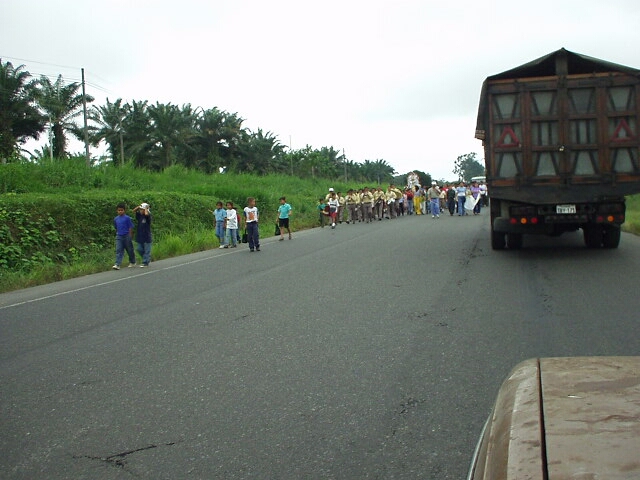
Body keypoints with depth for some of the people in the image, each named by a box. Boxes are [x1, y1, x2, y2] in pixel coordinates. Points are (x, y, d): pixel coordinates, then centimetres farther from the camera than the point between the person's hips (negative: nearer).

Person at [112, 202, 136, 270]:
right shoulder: (116, 219, 6)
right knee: (118, 251, -9)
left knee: (130, 250, 10)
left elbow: (130, 227, -6)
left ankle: (133, 262, 31)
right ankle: (117, 265, -17)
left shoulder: (127, 218, -8)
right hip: (119, 237, 3)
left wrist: (130, 236, -8)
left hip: (127, 236, -3)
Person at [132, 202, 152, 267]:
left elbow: (146, 214, -34)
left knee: (146, 250, 0)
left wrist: (146, 208, -16)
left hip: (146, 237, -7)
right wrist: (139, 206, -2)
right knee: (139, 249, 11)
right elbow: (134, 211, 10)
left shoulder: (148, 216, -13)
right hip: (140, 236, 7)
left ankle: (145, 263, 6)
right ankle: (148, 259, 28)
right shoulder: (139, 215, 7)